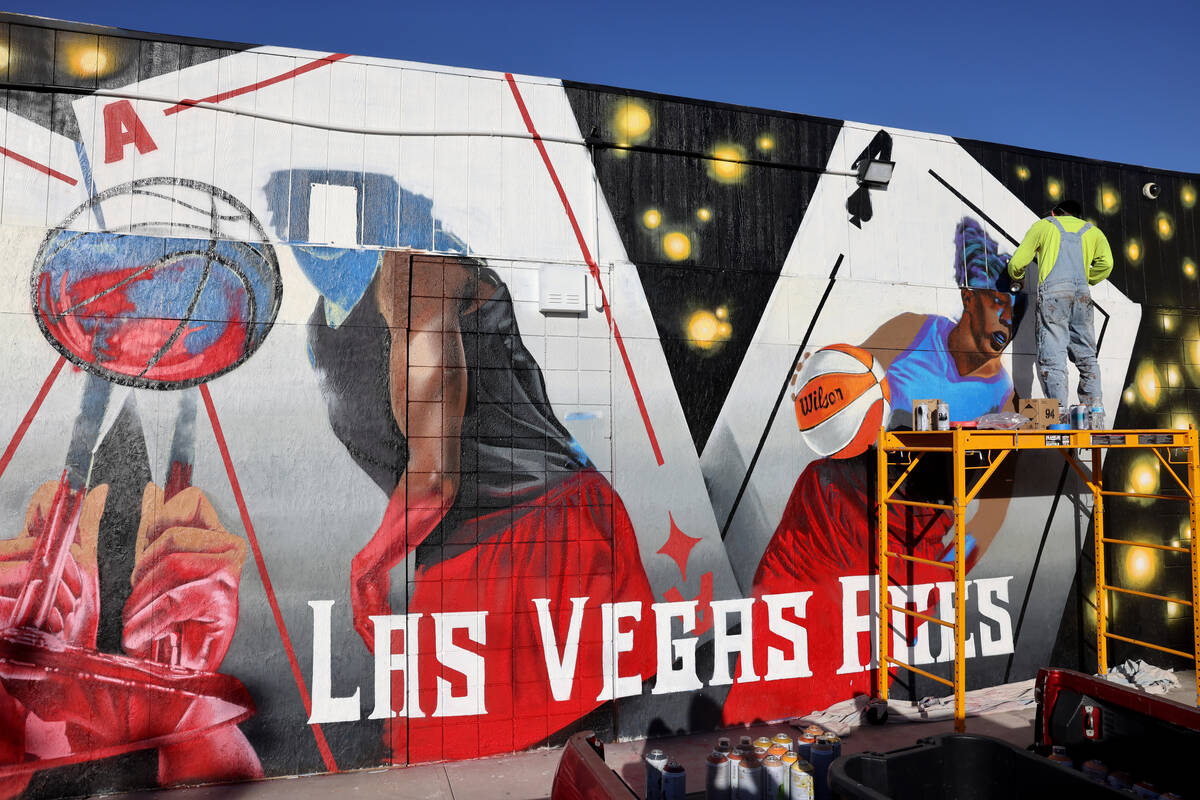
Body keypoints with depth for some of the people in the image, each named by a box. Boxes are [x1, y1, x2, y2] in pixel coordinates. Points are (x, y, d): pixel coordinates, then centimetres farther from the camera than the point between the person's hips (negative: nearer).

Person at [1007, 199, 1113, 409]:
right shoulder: (1091, 231, 24)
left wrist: (1018, 278, 31)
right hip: (1082, 293, 4)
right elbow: (1106, 263, 9)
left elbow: (1017, 263, 10)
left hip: (1053, 290, -4)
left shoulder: (1043, 226, 17)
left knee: (1052, 356, -9)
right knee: (1086, 356, 9)